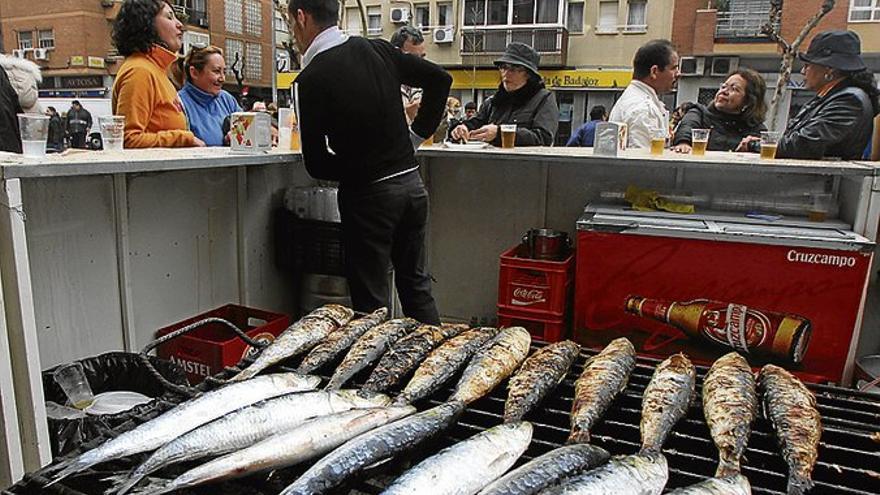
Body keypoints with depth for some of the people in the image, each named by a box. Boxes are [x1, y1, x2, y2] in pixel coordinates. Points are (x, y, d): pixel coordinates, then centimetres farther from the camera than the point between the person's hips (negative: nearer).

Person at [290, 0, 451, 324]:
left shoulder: (309, 81, -12)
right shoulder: (378, 50, 4)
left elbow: (316, 164, -11)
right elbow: (440, 79, 8)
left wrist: (352, 172, 6)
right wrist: (416, 134, 9)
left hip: (367, 194, -6)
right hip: (411, 183, 6)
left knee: (371, 303, 7)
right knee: (416, 284, 18)